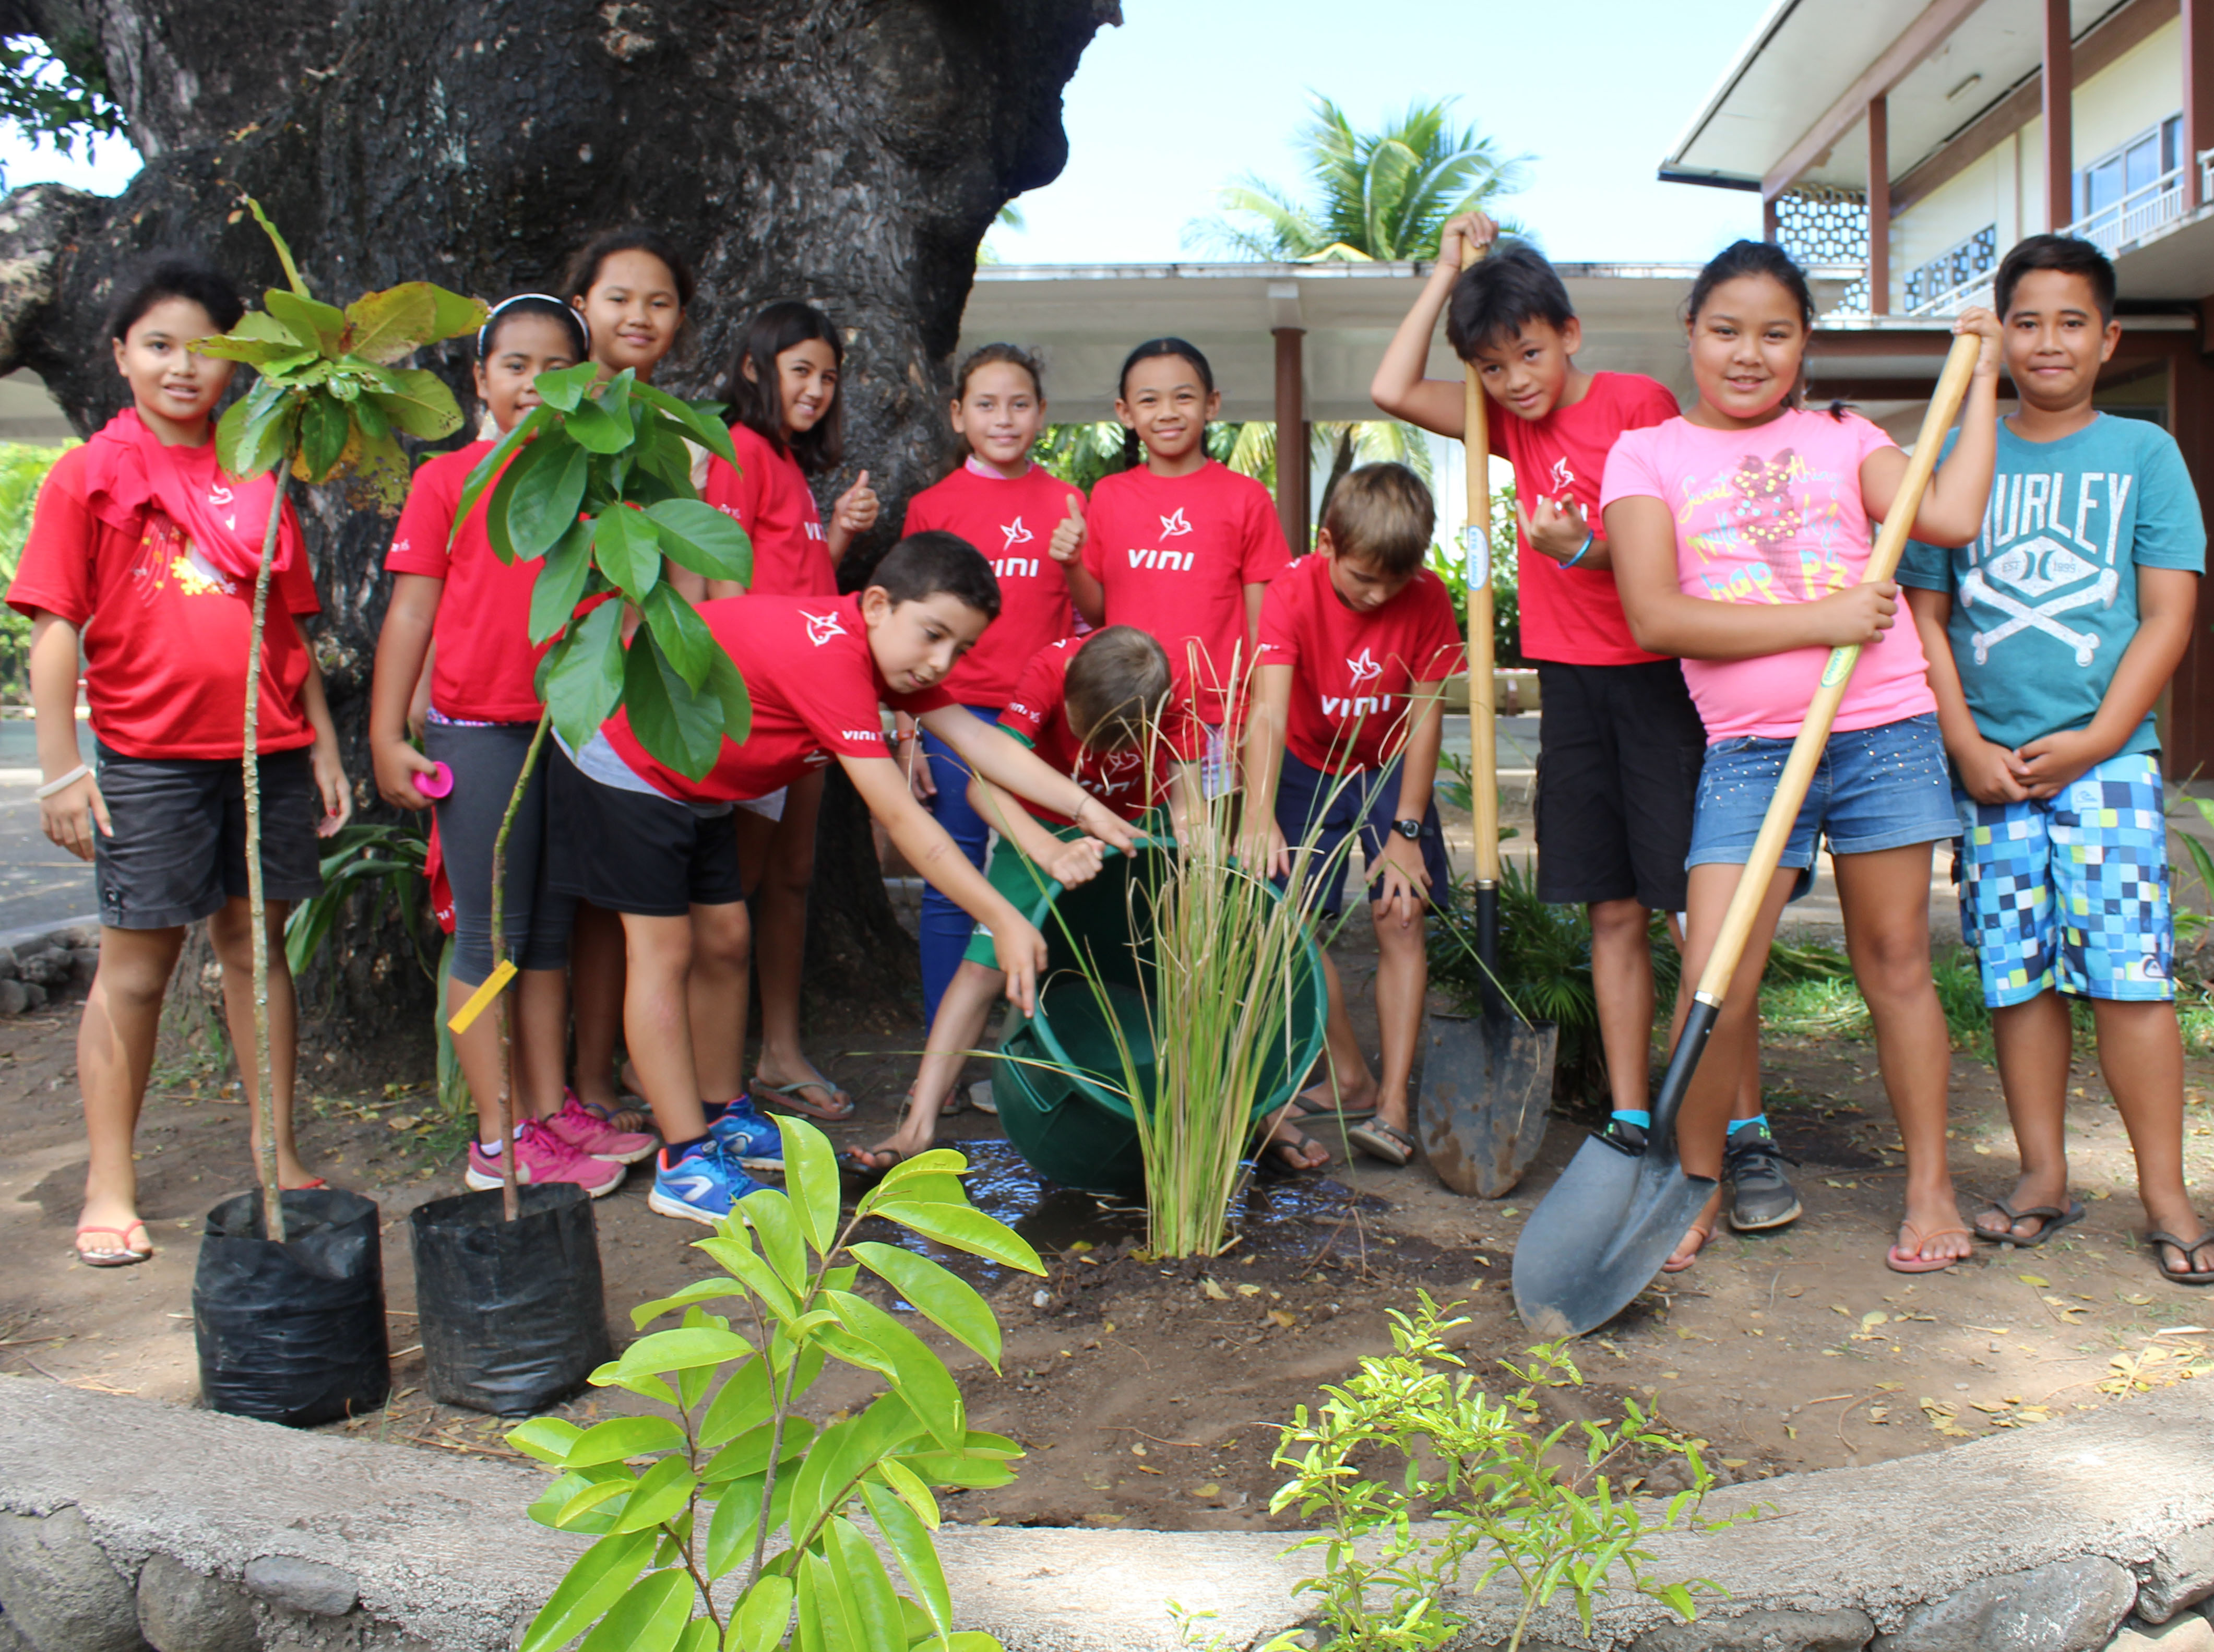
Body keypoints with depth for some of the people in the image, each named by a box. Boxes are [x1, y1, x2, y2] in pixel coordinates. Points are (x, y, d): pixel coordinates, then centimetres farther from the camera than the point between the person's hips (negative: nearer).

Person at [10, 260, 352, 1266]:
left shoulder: (256, 479, 12)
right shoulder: (89, 475, 2)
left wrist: (324, 745, 11)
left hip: (268, 749, 3)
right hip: (149, 756, -3)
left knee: (257, 947, 9)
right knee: (135, 965, 2)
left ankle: (279, 1159, 18)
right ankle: (109, 1187, 12)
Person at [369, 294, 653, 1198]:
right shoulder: (448, 480, 1)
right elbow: (410, 613, 0)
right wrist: (386, 735, -6)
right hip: (480, 734, -4)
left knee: (550, 934, 12)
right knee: (489, 937, 1)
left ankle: (550, 1113, 20)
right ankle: (499, 1142, 8)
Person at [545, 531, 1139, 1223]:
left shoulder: (886, 647, -6)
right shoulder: (831, 657, -35)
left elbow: (980, 740, -10)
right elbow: (901, 817, -37)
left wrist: (1087, 808, -19)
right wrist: (1001, 918, -36)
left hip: (693, 783, 10)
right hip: (622, 765, -9)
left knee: (725, 943, 10)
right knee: (664, 951, -9)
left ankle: (724, 1122, 23)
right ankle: (685, 1164, -5)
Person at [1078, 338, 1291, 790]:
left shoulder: (1246, 498, 3)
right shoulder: (1108, 497, 10)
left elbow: (1262, 619, 4)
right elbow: (1097, 613, 13)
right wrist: (1073, 565, -5)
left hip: (1216, 720, -2)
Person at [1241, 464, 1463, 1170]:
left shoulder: (1428, 599, -19)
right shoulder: (1294, 593, -24)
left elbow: (1425, 719, -15)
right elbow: (1268, 711, -36)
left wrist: (1406, 832, -16)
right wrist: (1260, 816, -49)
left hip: (1392, 772, 0)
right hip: (1309, 771, 0)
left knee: (1401, 919, -10)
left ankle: (1394, 1099, -7)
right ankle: (1351, 1079, 10)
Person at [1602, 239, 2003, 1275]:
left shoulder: (1843, 439, 13)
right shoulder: (1648, 455, 5)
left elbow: (1951, 516, -2)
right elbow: (1656, 617, -8)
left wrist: (1980, 381, 7)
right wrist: (1820, 620, -12)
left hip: (1885, 733, 2)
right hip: (1749, 751, -2)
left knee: (1895, 960, 9)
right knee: (1714, 981, -8)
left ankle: (1930, 1188, 23)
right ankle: (1696, 1188, 12)